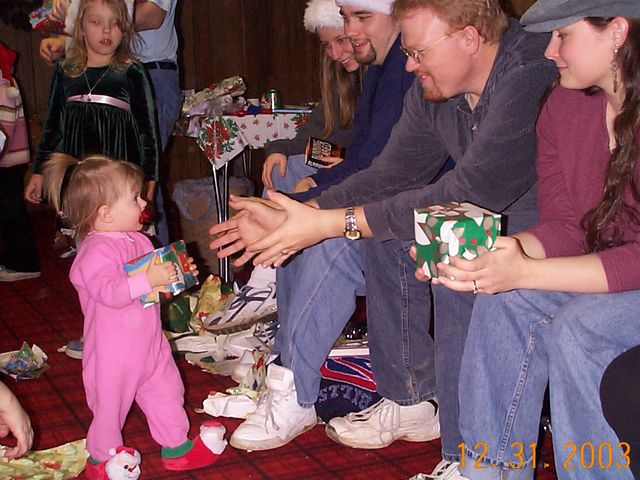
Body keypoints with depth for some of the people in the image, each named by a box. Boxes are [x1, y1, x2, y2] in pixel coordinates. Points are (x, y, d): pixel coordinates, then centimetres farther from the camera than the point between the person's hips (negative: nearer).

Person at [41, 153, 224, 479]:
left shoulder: (137, 241, 6)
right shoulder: (96, 251, -22)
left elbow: (156, 278, 20)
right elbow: (107, 290, -35)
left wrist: (177, 274, 2)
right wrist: (148, 280, -39)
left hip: (149, 341, 8)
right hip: (113, 351, -8)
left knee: (166, 391, 16)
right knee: (110, 404, 8)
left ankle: (177, 447, 33)